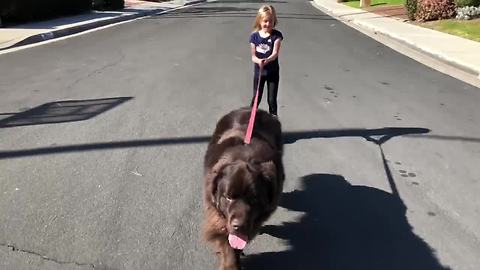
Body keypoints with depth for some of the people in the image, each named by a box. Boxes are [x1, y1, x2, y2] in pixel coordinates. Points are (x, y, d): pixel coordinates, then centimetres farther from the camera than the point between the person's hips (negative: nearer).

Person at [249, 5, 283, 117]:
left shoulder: (277, 35, -11)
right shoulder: (254, 36, -6)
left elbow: (275, 53, -22)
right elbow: (253, 56, -9)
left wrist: (267, 60, -42)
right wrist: (258, 60, -32)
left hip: (273, 72, -1)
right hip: (259, 71, 1)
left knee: (272, 99, 6)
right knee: (256, 97, 12)